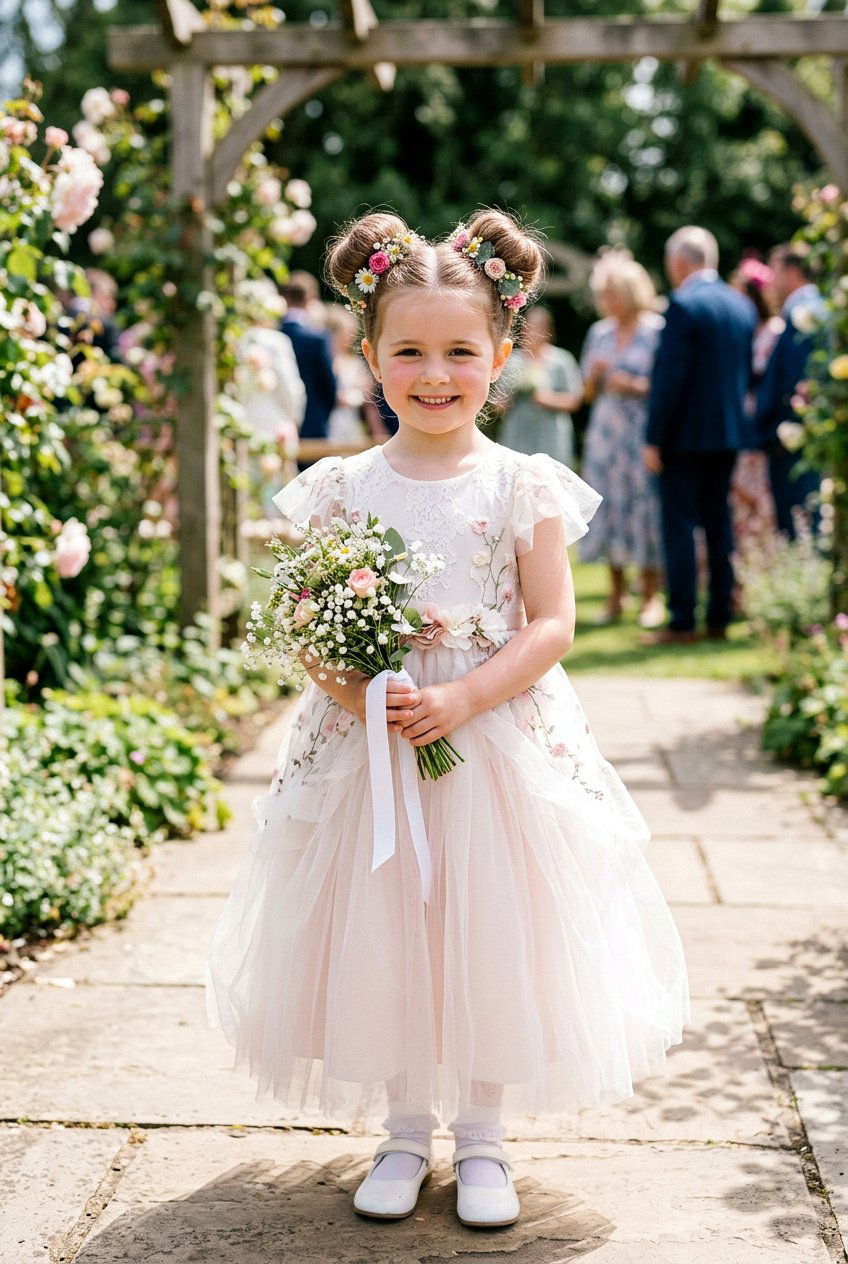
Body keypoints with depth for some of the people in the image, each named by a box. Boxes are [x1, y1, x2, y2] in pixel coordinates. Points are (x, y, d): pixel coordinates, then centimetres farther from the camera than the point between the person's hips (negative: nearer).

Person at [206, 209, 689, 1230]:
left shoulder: (524, 486, -3)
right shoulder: (340, 488, 1)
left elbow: (550, 625, -6)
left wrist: (458, 700, -19)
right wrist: (349, 686, -17)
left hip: (501, 745, -1)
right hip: (367, 747, 1)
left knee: (493, 939, 5)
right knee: (379, 942, 8)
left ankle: (482, 1138, 24)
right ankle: (403, 1132, 27)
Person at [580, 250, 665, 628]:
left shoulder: (656, 330, -3)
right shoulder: (599, 333, 13)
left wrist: (636, 386, -15)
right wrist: (595, 375, -4)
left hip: (643, 430, -5)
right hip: (605, 430, 5)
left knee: (645, 503, -7)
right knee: (609, 504, 3)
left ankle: (651, 596, 1)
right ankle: (616, 593, 10)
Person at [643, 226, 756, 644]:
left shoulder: (683, 304, -13)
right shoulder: (742, 304, 10)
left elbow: (668, 376, -16)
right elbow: (747, 370, 14)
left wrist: (654, 438, -13)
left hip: (686, 436, -7)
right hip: (729, 432, 7)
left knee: (679, 525, -3)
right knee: (718, 523, 11)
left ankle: (682, 621, -3)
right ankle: (719, 618, 14)